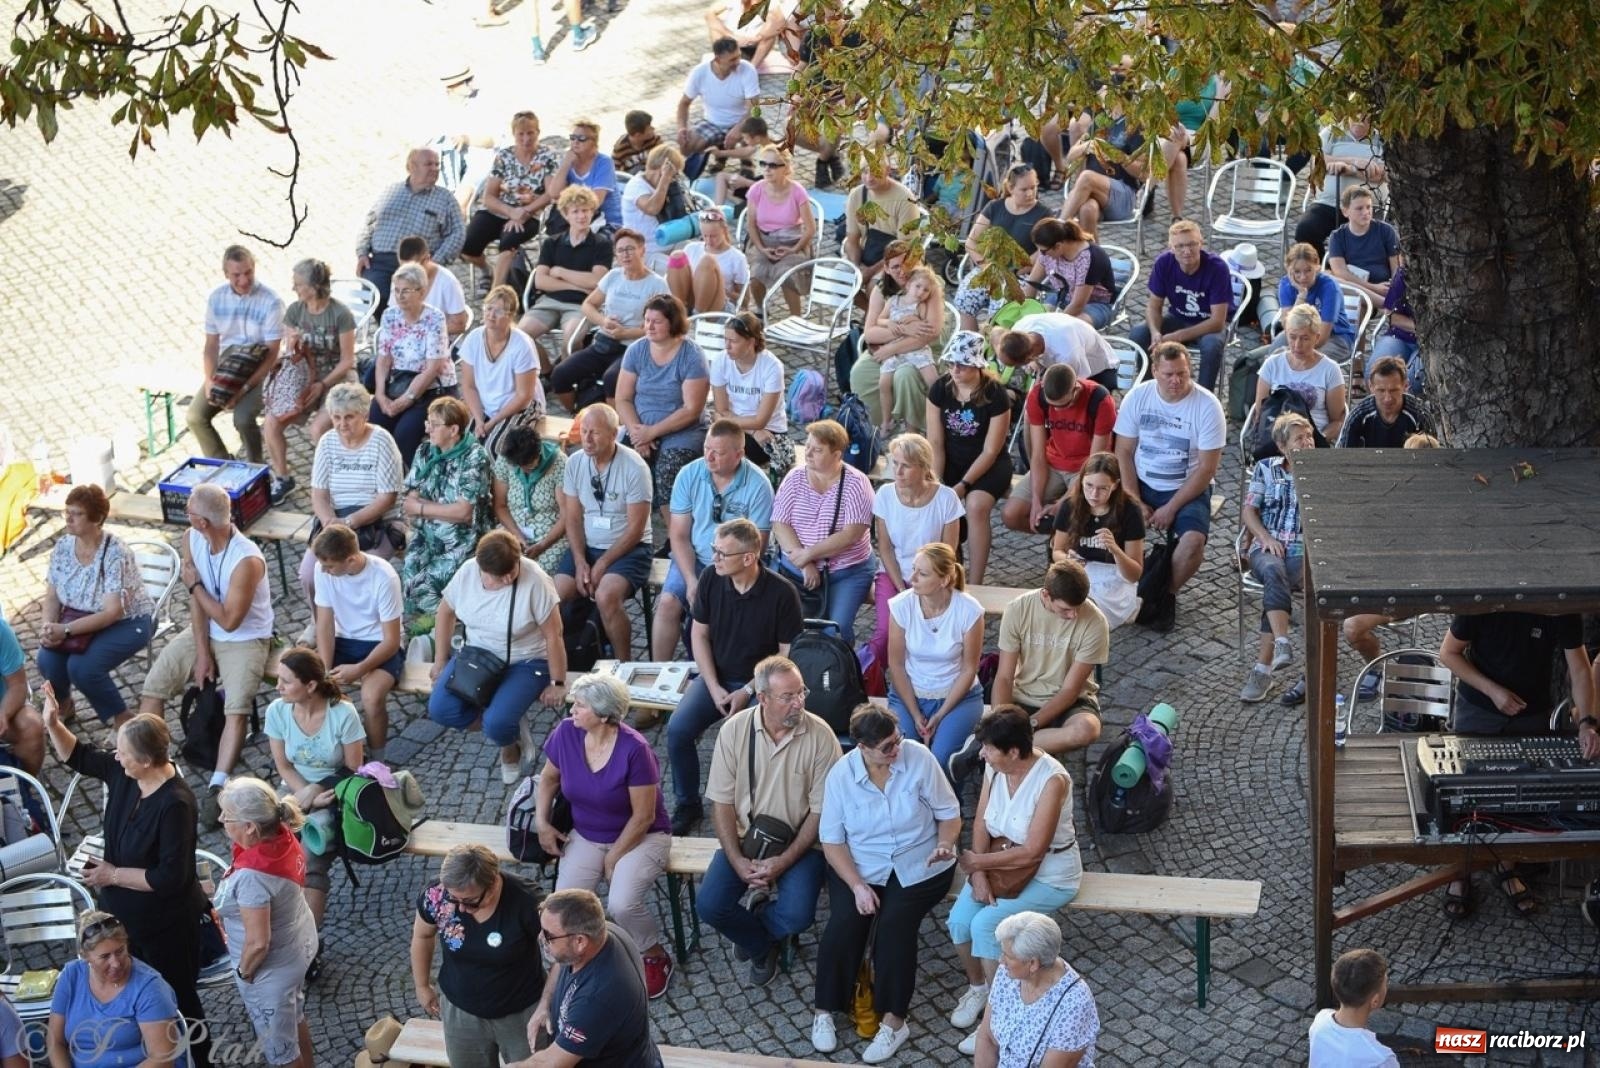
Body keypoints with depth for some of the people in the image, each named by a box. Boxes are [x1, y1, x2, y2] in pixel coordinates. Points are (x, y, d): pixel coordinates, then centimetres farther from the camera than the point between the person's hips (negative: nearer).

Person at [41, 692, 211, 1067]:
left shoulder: (175, 805, -34)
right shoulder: (125, 773, -11)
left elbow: (171, 877, -32)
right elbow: (79, 756, 7)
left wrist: (113, 875, -22)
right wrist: (53, 724, -12)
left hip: (165, 923, -8)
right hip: (126, 913, 8)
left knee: (177, 1000, 13)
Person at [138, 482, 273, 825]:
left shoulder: (247, 560, -29)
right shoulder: (192, 539, -7)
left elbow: (229, 620, -23)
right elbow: (196, 599, -3)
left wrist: (195, 585, -14)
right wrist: (201, 652, -7)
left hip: (246, 639, -7)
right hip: (204, 633, 7)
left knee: (237, 708, -27)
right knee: (152, 687, -6)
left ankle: (217, 788, -32)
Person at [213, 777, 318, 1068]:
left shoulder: (252, 877, -38)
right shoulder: (282, 837, -14)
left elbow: (258, 943, -31)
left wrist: (244, 972, -11)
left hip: (273, 967, -8)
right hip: (299, 943, 8)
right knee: (294, 1018, 33)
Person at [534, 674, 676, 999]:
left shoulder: (634, 750, -24)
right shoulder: (566, 733, -10)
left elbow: (643, 816, -17)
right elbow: (549, 778, 11)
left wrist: (613, 858, -13)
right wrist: (542, 822, 0)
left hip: (639, 837, -4)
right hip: (586, 836, 4)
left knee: (622, 905, -28)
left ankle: (656, 957, 3)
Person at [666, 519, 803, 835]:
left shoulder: (781, 593, -16)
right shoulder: (711, 579, -4)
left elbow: (788, 654, -10)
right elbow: (699, 634, 4)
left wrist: (747, 691, -16)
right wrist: (714, 687, -7)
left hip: (760, 684, -4)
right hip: (717, 677, 4)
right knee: (678, 729, -19)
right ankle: (687, 805, 0)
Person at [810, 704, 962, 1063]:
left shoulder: (919, 758, -13)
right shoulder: (840, 775, -11)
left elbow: (949, 812, -2)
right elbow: (832, 840, -7)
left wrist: (945, 845, -22)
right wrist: (857, 886, -18)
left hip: (918, 867, -1)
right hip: (860, 867, 1)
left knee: (895, 923, -26)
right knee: (844, 922, -23)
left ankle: (894, 1020, -14)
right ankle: (825, 1011, -4)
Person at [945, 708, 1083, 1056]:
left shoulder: (1052, 780, -29)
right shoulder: (995, 767, -10)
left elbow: (1032, 851, -27)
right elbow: (982, 824, -3)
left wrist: (977, 862, -18)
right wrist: (979, 875, -16)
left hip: (1049, 877, -6)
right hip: (1004, 862, 6)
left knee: (985, 925, -23)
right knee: (959, 920, -15)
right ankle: (977, 986, 14)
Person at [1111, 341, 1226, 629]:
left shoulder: (1207, 406, -14)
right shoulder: (1137, 397, -5)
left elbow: (1206, 469, -13)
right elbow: (1123, 453, 0)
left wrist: (1171, 508, -17)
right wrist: (1134, 501, -12)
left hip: (1187, 489, -2)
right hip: (1142, 484, 2)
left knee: (1193, 540, -30)